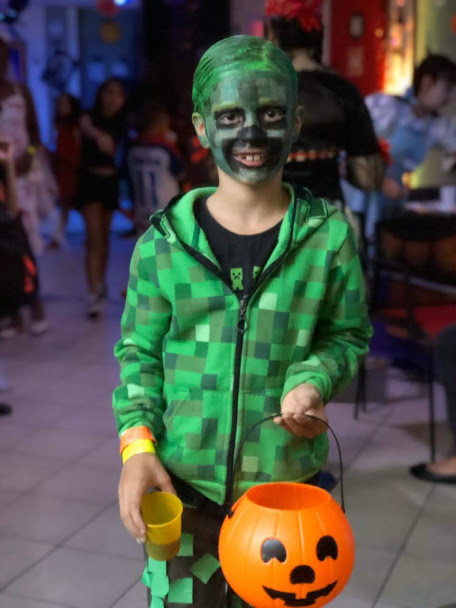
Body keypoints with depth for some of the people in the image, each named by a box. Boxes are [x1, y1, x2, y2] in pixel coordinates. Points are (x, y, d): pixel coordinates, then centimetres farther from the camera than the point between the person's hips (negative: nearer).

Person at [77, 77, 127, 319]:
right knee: (93, 236, -14)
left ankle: (101, 283, 33)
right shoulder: (91, 116, -11)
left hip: (110, 181, 4)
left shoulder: (119, 124, 3)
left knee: (104, 237, 15)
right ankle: (94, 295, -17)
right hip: (90, 180, -4)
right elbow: (85, 126, -36)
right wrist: (99, 136, -58)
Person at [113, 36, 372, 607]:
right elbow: (138, 351, 3)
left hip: (287, 482, 0)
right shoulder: (164, 240, -4)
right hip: (182, 484, 0)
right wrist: (136, 443, -9)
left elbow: (349, 334, 5)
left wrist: (312, 380, -15)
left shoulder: (329, 234, -5)